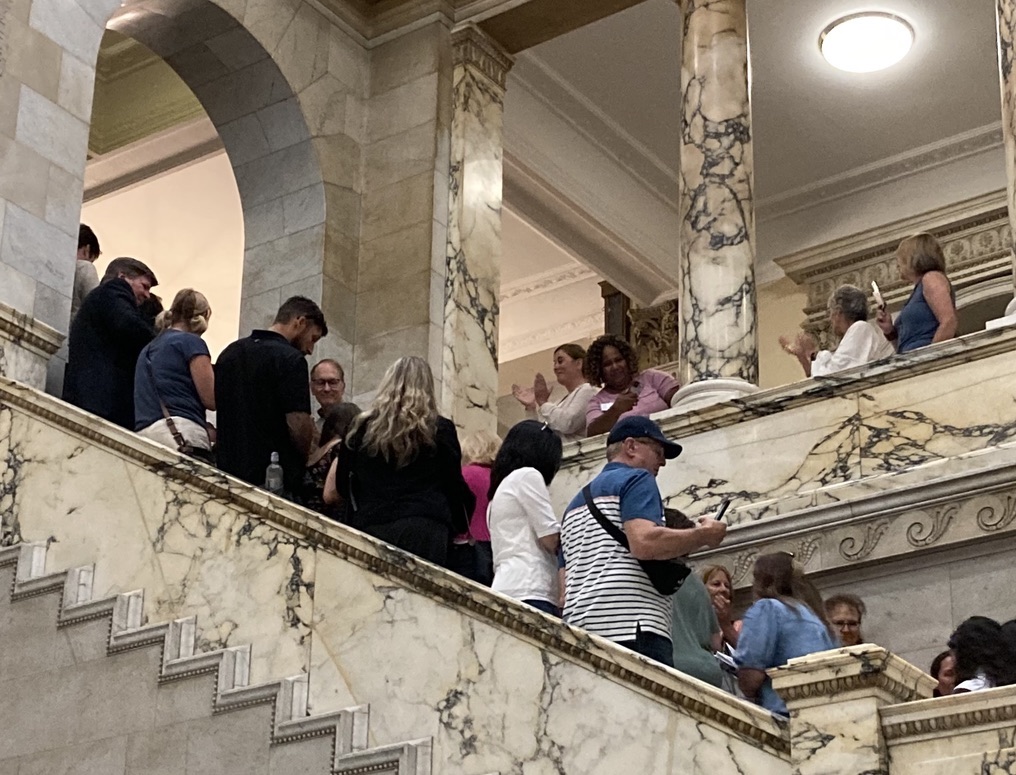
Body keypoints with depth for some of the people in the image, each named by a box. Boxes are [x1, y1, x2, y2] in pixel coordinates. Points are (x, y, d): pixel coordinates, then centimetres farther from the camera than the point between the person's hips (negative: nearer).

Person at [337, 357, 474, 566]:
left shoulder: (363, 427, 10)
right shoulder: (440, 429, 5)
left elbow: (343, 485, 17)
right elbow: (454, 484, 8)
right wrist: (462, 523, 26)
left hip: (371, 528, 2)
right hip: (424, 530, -2)